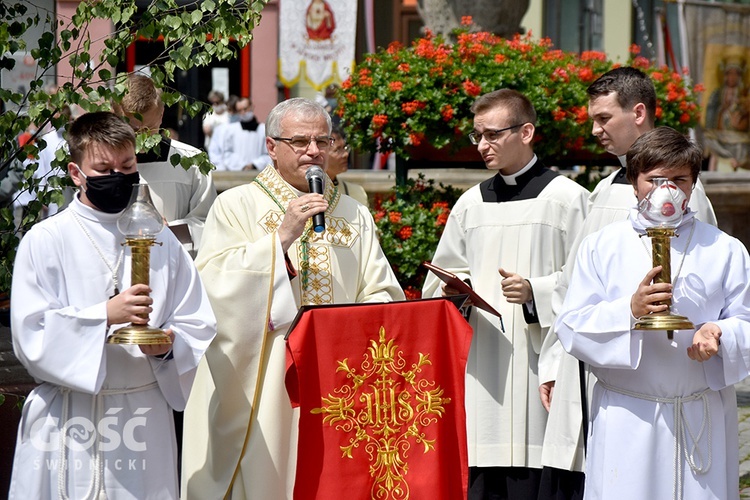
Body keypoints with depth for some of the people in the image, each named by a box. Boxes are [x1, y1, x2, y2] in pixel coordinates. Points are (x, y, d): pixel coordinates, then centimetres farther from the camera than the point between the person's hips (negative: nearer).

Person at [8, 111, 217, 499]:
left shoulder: (160, 241, 10)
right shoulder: (44, 241, -1)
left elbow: (199, 328, 7)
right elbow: (31, 337, -9)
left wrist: (170, 344, -14)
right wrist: (104, 315, -20)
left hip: (146, 419, 3)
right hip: (68, 421, -3)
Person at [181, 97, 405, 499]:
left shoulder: (354, 216, 14)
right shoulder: (236, 206, 2)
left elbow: (381, 295, 10)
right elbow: (212, 283, -12)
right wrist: (283, 236, -18)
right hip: (261, 387, -3)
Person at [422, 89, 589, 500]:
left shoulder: (566, 198, 1)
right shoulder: (471, 204, 16)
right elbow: (438, 281, 20)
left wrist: (536, 291, -17)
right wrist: (454, 289, -1)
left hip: (537, 365, -4)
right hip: (480, 367, 4)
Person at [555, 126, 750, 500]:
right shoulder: (600, 247, 7)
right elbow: (571, 328, -2)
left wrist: (719, 335, -17)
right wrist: (630, 311, -18)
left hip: (703, 420, 1)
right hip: (626, 421, -1)